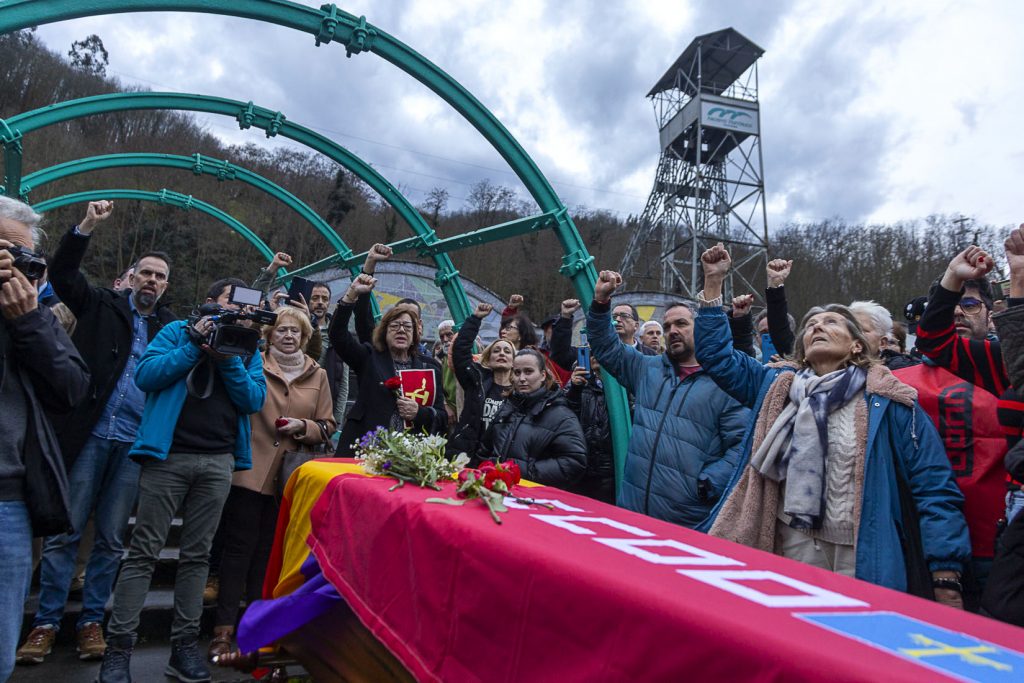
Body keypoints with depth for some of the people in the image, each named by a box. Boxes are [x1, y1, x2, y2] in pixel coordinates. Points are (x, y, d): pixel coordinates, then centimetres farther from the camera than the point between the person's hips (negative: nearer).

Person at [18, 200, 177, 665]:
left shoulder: (171, 326, 11)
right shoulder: (103, 304, 7)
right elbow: (62, 273, -1)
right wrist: (87, 227, -13)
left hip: (135, 444, 2)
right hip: (89, 435, -1)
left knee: (111, 538, 9)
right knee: (65, 531, 5)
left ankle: (91, 621, 21)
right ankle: (46, 622, 18)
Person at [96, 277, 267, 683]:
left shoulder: (248, 348, 15)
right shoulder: (178, 331, 8)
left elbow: (254, 400, 3)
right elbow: (145, 376, -5)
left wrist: (228, 359, -8)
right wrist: (196, 345, -10)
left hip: (219, 461, 3)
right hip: (169, 454, -2)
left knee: (196, 555, 7)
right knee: (144, 552, -1)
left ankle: (185, 646, 14)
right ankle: (118, 647, 7)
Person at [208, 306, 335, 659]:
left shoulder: (317, 374, 8)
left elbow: (327, 426, 9)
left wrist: (303, 427, -9)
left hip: (289, 478, 3)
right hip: (249, 471, -3)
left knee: (269, 551, 12)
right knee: (239, 547, 1)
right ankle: (223, 629, 12)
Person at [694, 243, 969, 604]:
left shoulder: (884, 400, -2)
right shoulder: (778, 387, 9)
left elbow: (934, 486, -4)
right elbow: (717, 354, 10)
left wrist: (946, 581, -10)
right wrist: (713, 283, 2)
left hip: (863, 568, -3)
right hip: (785, 557, 3)